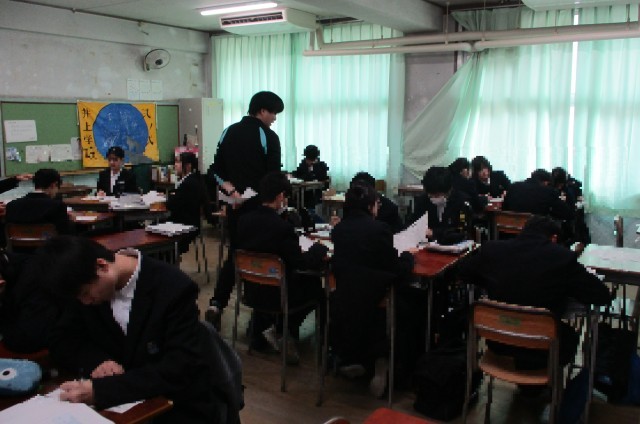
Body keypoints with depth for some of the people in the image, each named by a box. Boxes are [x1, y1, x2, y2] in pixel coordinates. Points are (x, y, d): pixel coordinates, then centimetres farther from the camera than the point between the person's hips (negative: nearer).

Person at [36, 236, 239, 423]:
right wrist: (95, 360, -19)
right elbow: (61, 340, 2)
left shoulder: (174, 288, -24)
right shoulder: (86, 283, -5)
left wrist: (100, 389, -34)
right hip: (125, 402, 5)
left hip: (181, 408, -5)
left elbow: (180, 371, -27)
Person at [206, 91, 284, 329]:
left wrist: (233, 192, -1)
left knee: (235, 254, 15)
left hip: (235, 205, 5)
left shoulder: (228, 132, 9)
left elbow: (217, 171, 6)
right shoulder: (268, 136, -9)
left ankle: (216, 305, 4)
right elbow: (273, 175, -12)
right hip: (260, 206, -5)